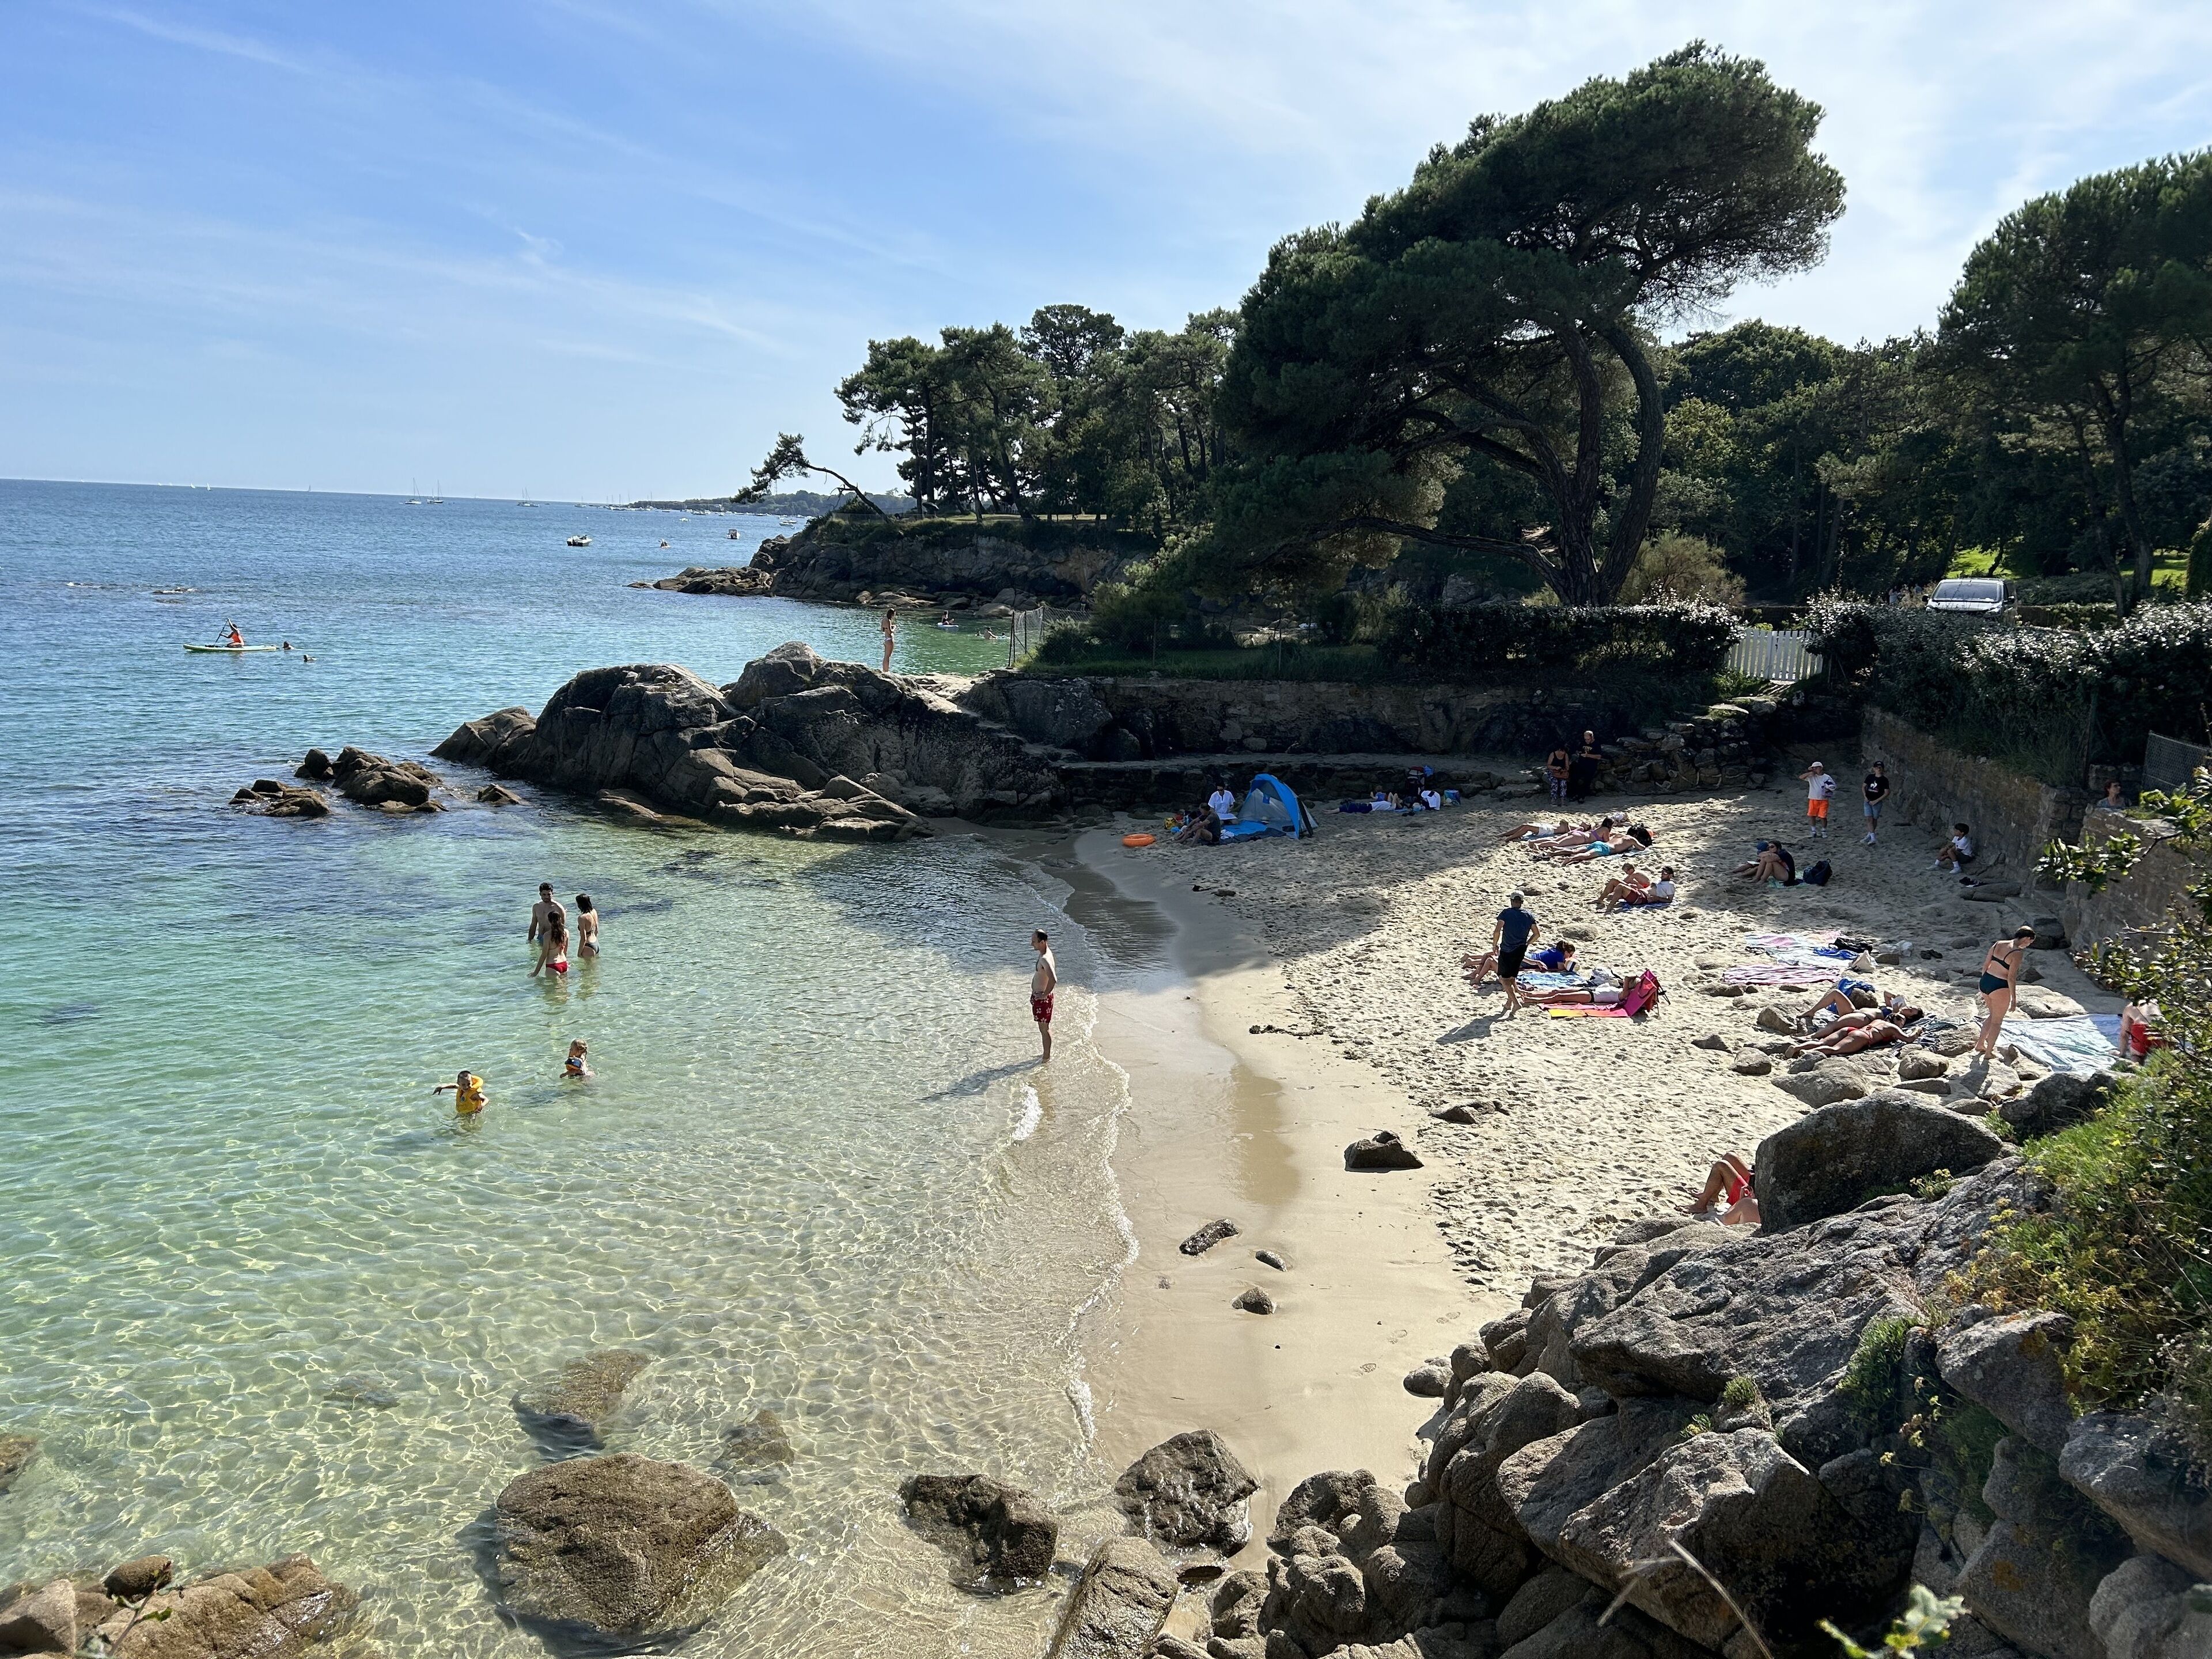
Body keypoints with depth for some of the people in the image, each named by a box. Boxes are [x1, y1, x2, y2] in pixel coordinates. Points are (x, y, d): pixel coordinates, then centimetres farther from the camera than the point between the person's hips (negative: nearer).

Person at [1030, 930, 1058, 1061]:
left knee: (1044, 1029, 2)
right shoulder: (1046, 951, 5)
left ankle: (1047, 1058, 12)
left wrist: (1045, 994, -24)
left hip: (1042, 998, -10)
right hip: (1037, 996, 10)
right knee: (1044, 1028, 21)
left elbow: (1053, 980, -39)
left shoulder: (1045, 959, -26)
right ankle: (1047, 1055, 33)